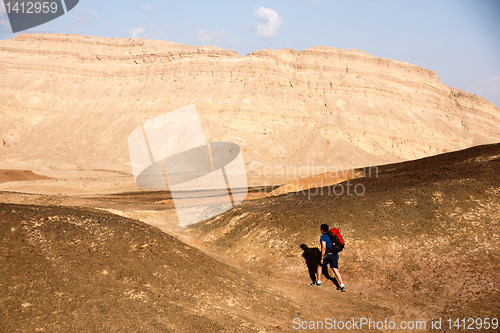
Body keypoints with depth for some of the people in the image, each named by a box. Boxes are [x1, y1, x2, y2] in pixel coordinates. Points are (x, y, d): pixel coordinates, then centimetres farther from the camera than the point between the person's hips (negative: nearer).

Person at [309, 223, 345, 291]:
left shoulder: (323, 237, -9)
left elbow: (324, 248, -18)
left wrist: (322, 258, -13)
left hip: (327, 255, -6)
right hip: (335, 255, 6)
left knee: (320, 266, 18)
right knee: (336, 270, 4)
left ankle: (318, 282, 24)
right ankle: (342, 286, -5)